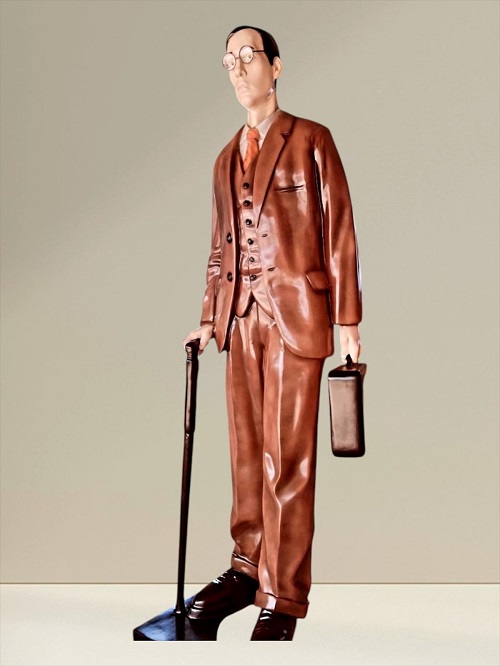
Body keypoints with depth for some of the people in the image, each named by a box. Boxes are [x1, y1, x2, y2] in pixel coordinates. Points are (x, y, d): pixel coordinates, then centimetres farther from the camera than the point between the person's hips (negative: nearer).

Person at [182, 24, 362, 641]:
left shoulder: (311, 141, 2)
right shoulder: (226, 159, 18)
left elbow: (339, 231, -2)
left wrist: (348, 321, -8)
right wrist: (209, 317, 12)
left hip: (297, 313, -5)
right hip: (242, 317, 5)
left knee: (288, 460, -5)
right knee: (246, 452, 10)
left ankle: (281, 600, 3)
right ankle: (248, 567, 23)